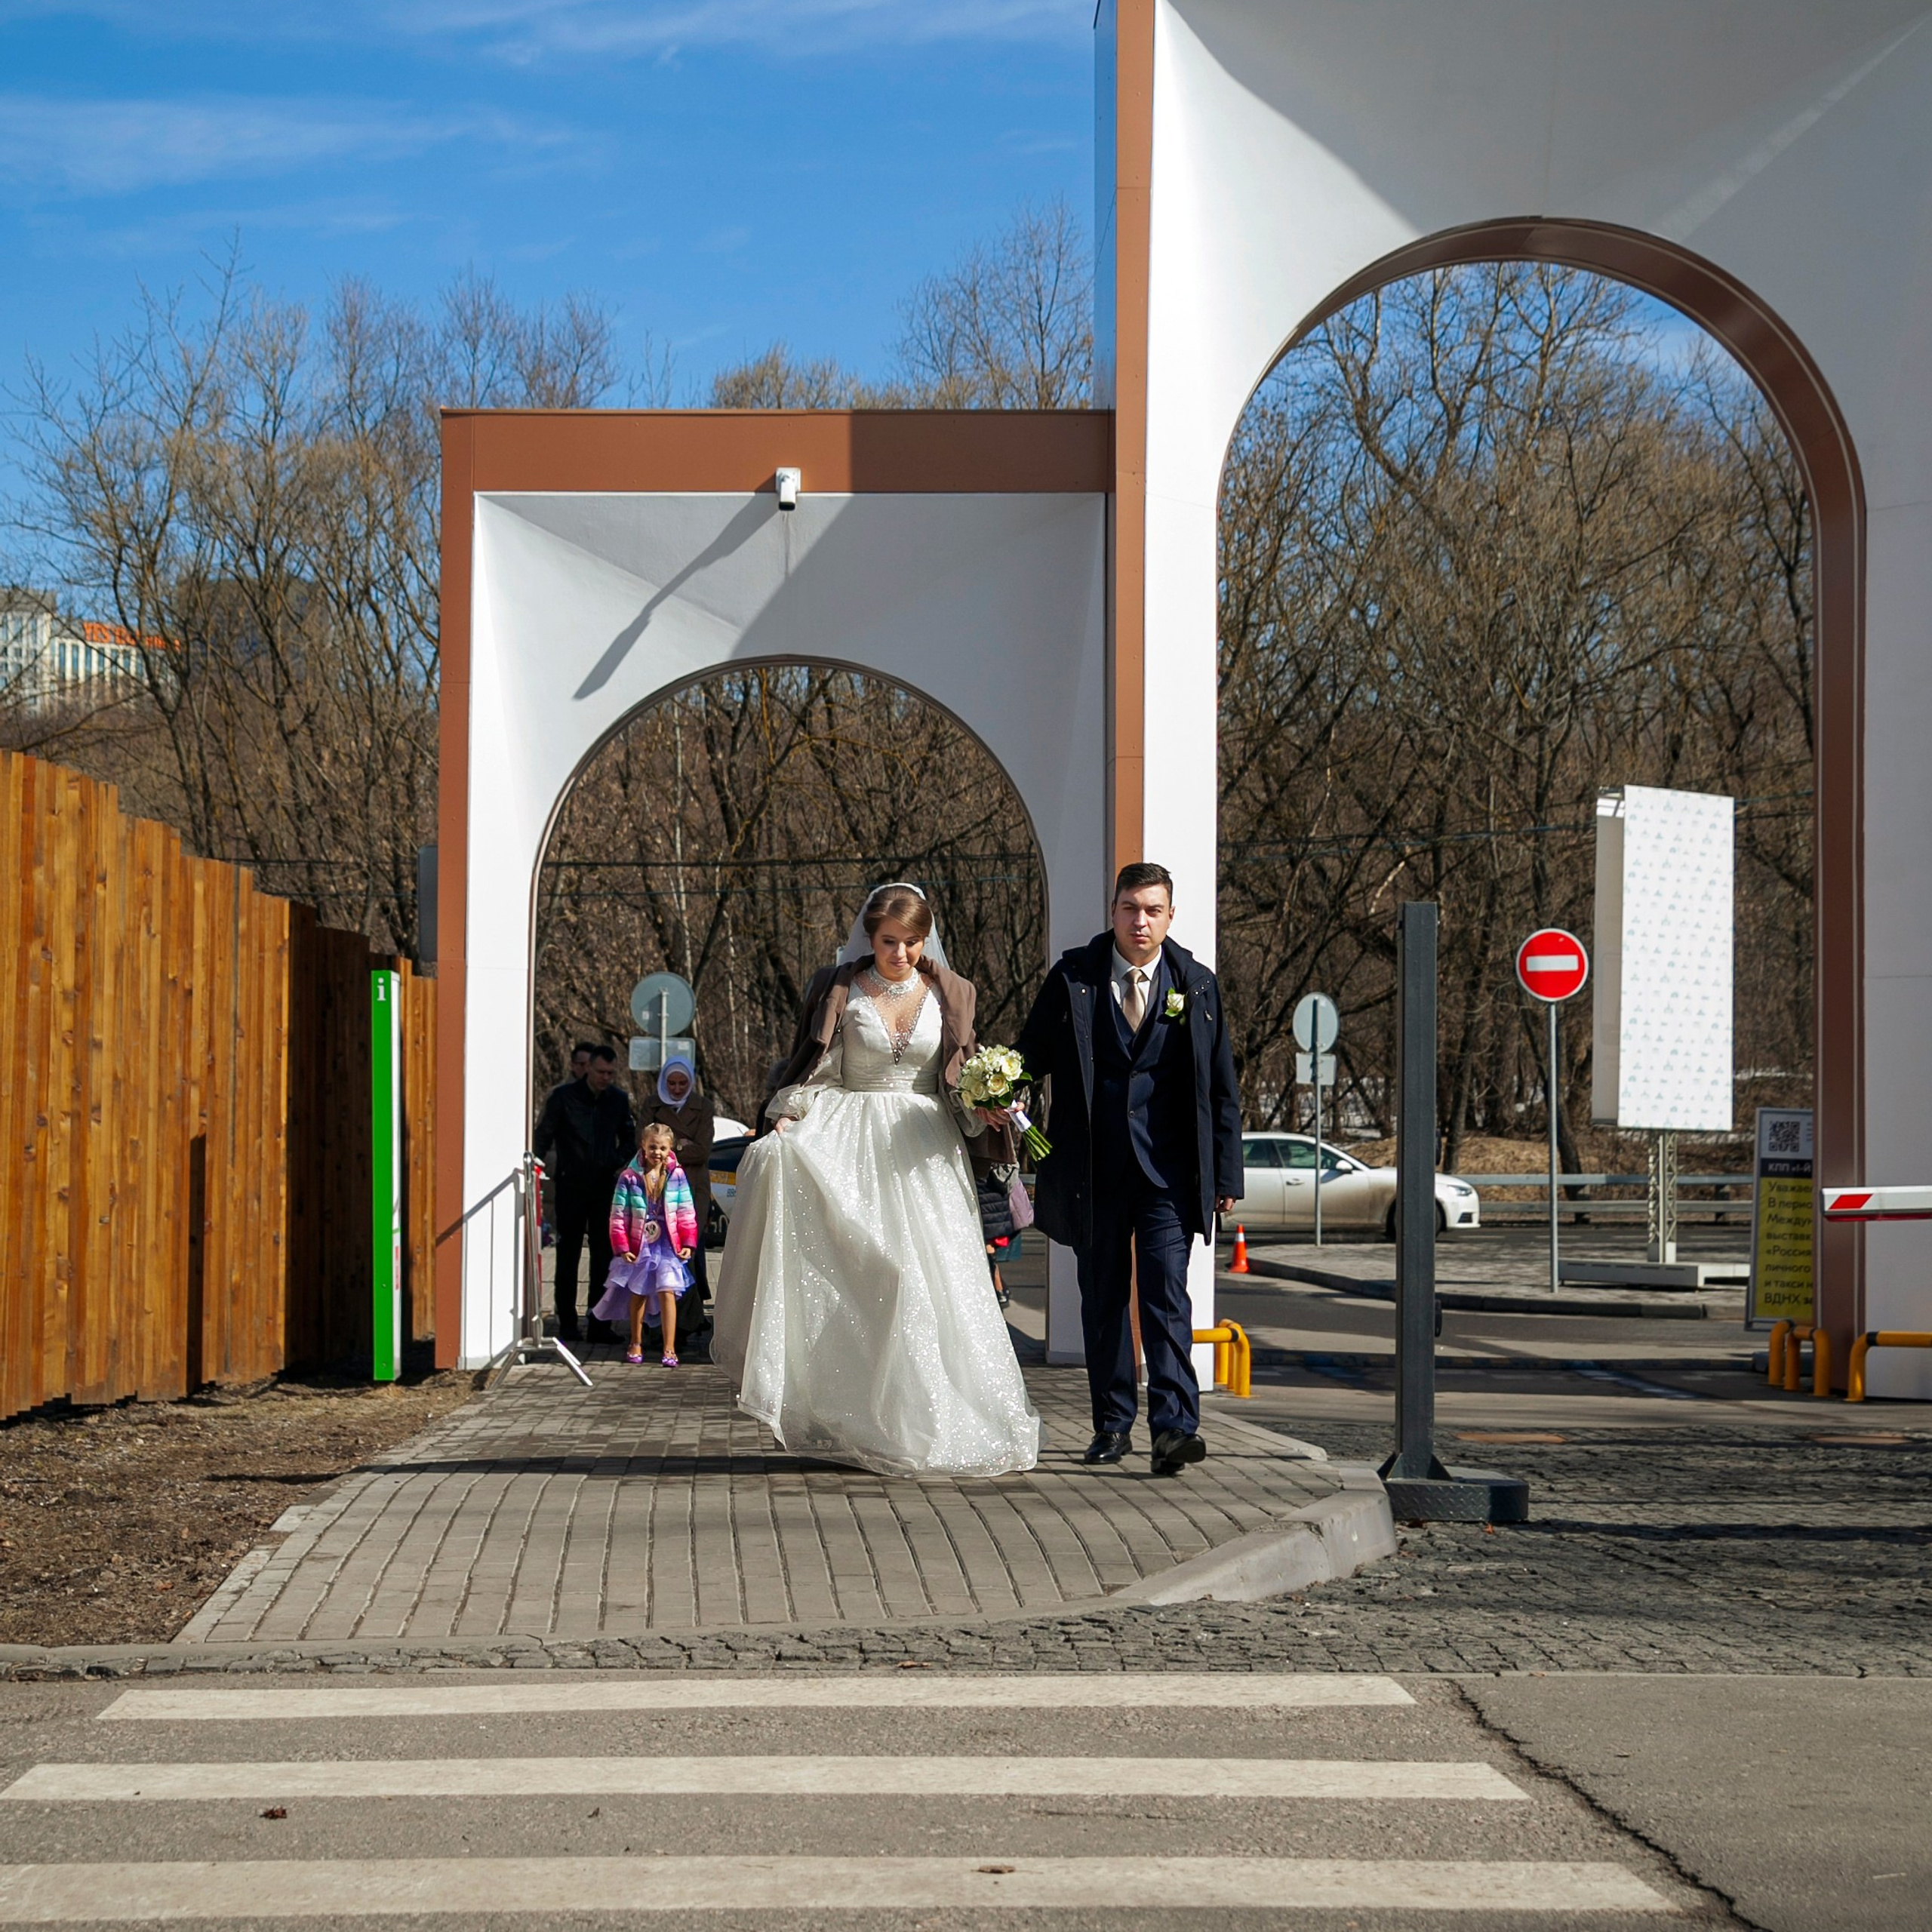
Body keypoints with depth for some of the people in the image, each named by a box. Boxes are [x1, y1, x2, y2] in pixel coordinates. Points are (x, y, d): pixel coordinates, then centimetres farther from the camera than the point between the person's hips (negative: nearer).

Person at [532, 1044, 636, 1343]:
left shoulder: (619, 1099, 7)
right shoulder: (564, 1097, -3)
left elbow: (628, 1137, 20)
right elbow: (543, 1136, 3)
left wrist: (622, 1165, 6)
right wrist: (544, 1168, -6)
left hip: (605, 1186, 3)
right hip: (571, 1184, -3)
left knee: (604, 1254, 1)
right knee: (568, 1254, 1)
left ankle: (598, 1324, 5)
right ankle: (566, 1322, 7)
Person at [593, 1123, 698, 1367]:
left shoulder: (676, 1176, 0)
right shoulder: (629, 1178, -3)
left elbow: (686, 1213, 4)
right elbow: (618, 1216, -2)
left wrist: (688, 1243, -3)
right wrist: (622, 1247, -7)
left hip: (668, 1245, -1)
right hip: (639, 1246, 1)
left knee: (667, 1292, -10)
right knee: (637, 1293, 13)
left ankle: (669, 1348, -9)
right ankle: (636, 1344, 29)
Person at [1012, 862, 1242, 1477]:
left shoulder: (1197, 986, 5)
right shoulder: (1072, 978, 3)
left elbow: (1222, 1089, 8)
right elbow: (1031, 1057, 7)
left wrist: (1226, 1176, 4)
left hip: (1168, 1171, -1)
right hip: (1094, 1170, 1)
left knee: (1166, 1293, -12)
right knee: (1102, 1298, 9)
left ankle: (1174, 1428, -18)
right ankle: (1112, 1423, 21)